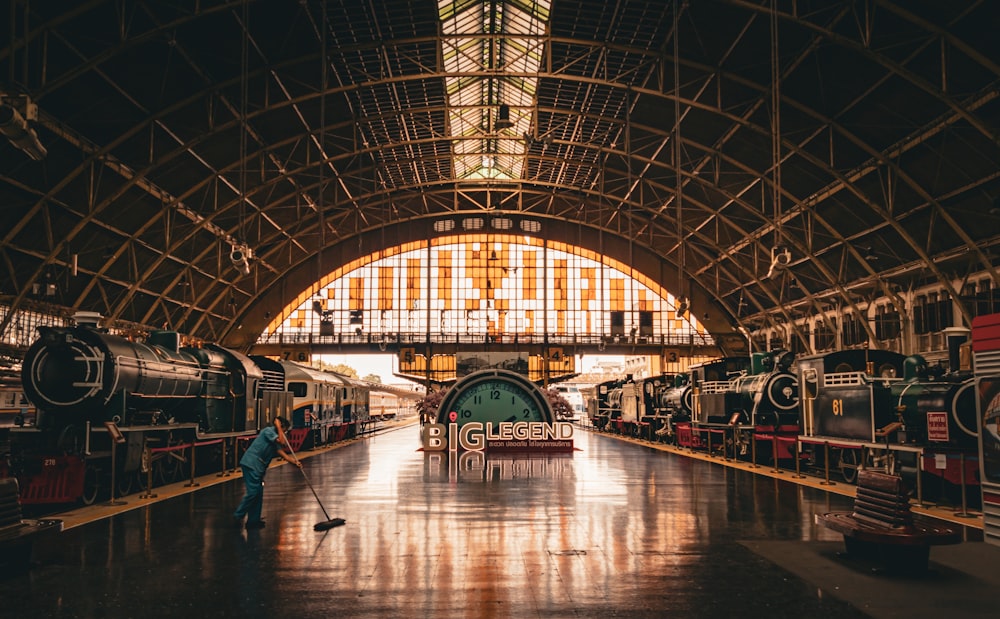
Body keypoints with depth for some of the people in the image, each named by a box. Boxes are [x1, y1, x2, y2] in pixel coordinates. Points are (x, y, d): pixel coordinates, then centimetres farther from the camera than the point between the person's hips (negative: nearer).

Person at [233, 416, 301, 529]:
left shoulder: (274, 440, 21)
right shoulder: (268, 430, -6)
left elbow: (282, 453, 11)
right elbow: (282, 442, -17)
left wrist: (294, 462, -3)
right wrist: (278, 427, -5)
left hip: (258, 467, 10)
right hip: (251, 464, -10)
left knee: (259, 494, 10)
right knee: (253, 492, -12)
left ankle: (253, 520, 15)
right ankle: (238, 516, -3)